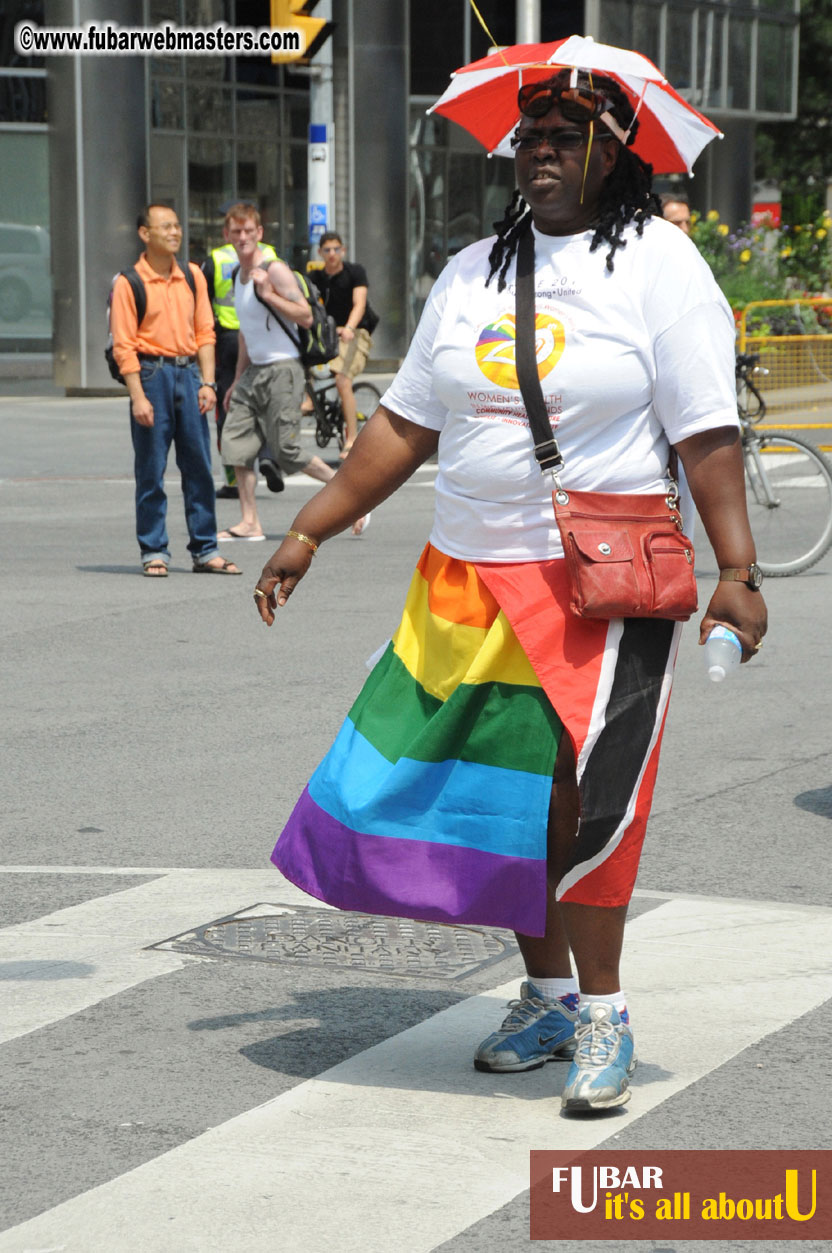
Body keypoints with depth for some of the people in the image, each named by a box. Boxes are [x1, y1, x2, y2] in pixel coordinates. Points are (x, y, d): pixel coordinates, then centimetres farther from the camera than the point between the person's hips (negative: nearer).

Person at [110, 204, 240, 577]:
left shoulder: (192, 276, 11)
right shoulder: (129, 283, -4)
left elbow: (205, 332, 13)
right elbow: (123, 344, -7)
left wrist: (207, 382, 2)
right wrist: (138, 396, -13)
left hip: (188, 373, 4)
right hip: (152, 375, -4)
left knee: (199, 466, 5)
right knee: (151, 470, -1)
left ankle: (205, 550, 11)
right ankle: (154, 552, 7)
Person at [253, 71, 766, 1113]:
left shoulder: (659, 266, -3)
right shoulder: (470, 274, 13)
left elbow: (706, 435, -8)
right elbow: (404, 425, 15)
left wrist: (737, 570, -16)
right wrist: (308, 532, 12)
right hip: (465, 580, 5)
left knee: (579, 795, -9)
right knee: (499, 792, 7)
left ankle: (602, 1013, 4)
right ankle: (547, 994, 23)